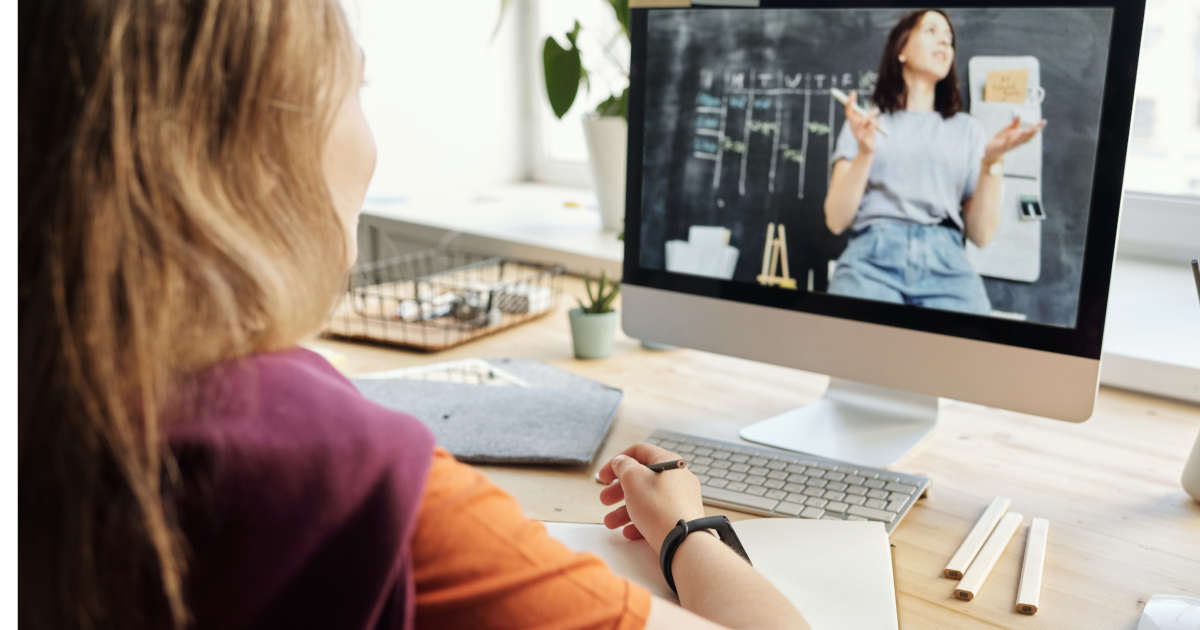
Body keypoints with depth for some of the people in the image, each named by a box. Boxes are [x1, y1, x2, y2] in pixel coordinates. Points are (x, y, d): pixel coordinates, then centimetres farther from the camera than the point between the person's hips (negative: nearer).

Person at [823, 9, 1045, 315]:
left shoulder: (967, 129, 20)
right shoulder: (865, 120, 16)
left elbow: (981, 235, 11)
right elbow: (836, 220, 5)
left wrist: (991, 161, -2)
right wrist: (865, 152, -8)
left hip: (946, 263, 2)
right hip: (873, 256, -1)